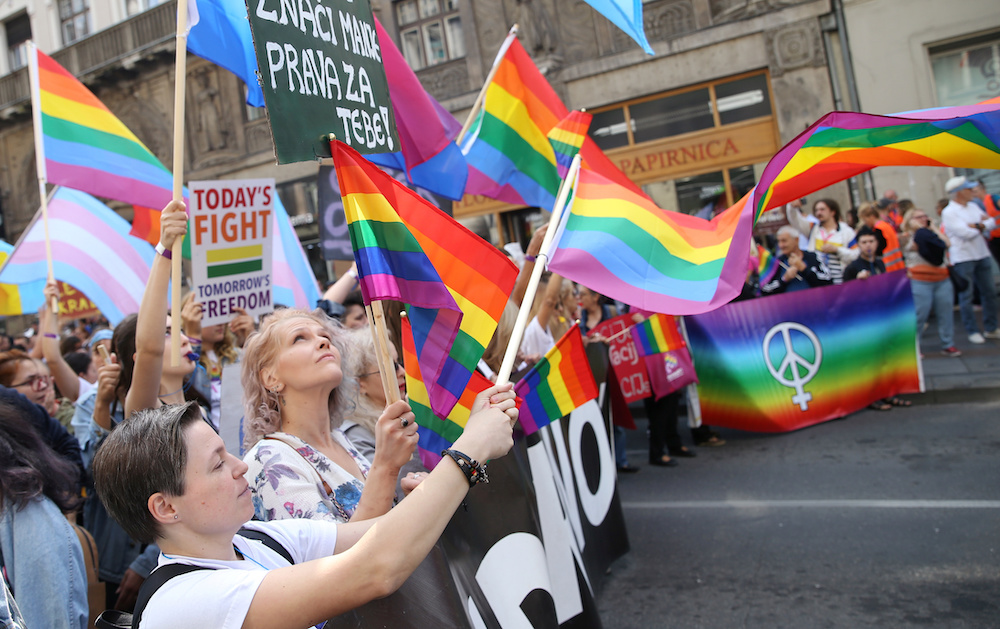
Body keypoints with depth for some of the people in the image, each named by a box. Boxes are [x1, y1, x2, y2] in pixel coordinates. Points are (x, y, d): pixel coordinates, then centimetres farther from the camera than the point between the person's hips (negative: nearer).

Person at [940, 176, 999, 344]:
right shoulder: (949, 212, -12)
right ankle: (972, 331, 11)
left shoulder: (973, 207, 11)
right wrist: (982, 225, -3)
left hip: (982, 254, 7)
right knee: (966, 296, 0)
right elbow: (966, 233, -21)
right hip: (963, 258, -7)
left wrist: (978, 225, -15)